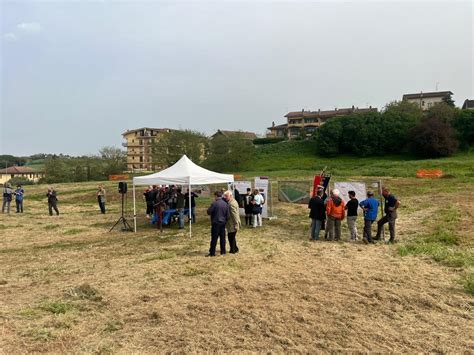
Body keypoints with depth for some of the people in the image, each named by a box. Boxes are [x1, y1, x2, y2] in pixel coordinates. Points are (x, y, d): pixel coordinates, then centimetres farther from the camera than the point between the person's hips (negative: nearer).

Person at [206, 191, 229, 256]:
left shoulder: (214, 203, -15)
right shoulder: (225, 204, 2)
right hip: (223, 223, 5)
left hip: (216, 223, -5)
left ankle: (212, 252, 5)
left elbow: (209, 212, -10)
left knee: (214, 238, 0)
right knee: (222, 237, 11)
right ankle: (223, 251, 16)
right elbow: (227, 215, 7)